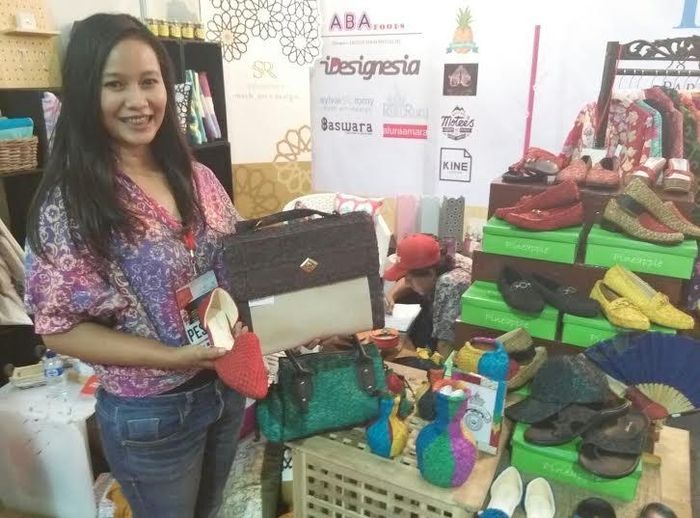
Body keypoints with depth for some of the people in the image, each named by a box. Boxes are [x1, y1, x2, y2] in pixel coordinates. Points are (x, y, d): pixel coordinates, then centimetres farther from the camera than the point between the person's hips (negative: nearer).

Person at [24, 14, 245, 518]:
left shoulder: (197, 178, -3)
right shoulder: (67, 204, -18)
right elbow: (59, 327, -15)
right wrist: (172, 357, -24)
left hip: (227, 385, 5)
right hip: (150, 413, -5)